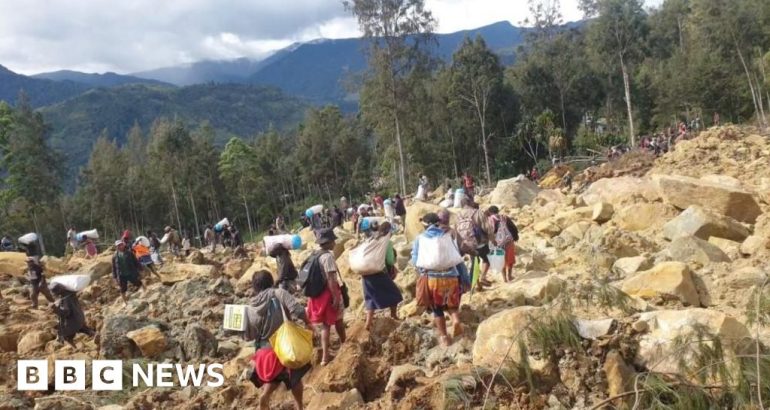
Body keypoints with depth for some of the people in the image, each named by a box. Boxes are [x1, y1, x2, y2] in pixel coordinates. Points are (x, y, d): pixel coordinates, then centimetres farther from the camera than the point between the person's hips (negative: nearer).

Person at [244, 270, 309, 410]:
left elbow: (248, 336, 2)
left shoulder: (250, 309, -3)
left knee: (272, 381, 24)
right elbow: (298, 310, -23)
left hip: (266, 351, 3)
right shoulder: (279, 294, -13)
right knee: (295, 379, 21)